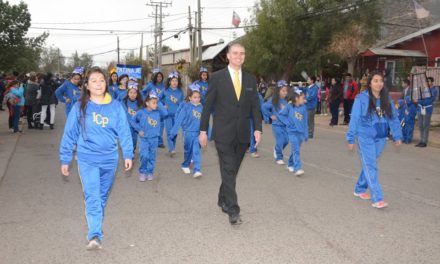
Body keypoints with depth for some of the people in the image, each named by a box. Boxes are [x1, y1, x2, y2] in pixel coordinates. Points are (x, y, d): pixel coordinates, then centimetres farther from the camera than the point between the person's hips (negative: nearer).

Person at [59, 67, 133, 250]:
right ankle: (95, 236, -15)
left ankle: (96, 222, 40)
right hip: (87, 159, -2)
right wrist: (65, 159, 0)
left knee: (103, 195, 18)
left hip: (110, 159, 2)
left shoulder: (116, 106, -2)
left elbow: (124, 131, 1)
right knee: (92, 196, -12)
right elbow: (69, 134, -1)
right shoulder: (79, 107, -5)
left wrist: (128, 154, -3)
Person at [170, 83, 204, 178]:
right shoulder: (186, 107, -10)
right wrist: (173, 131, -10)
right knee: (188, 150, 14)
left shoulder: (201, 107, 0)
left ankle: (197, 170, -4)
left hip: (198, 133, 2)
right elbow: (179, 119, -9)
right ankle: (185, 166, 36)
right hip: (188, 132, -2)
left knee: (196, 151, -4)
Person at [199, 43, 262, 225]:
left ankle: (223, 200, 30)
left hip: (242, 134, 4)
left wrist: (258, 128, -3)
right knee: (228, 171, -7)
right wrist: (203, 130, -2)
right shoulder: (217, 77, -1)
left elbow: (255, 106, 8)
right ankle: (233, 210, -5)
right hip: (223, 133, -4)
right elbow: (208, 105, 0)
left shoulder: (251, 80, 9)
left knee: (233, 170, 12)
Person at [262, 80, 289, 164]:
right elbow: (264, 107, -5)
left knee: (286, 140, 5)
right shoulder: (273, 100, -10)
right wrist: (270, 115, -4)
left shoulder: (288, 100, -3)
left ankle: (276, 149, 36)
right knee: (280, 141, -6)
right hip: (277, 124, -3)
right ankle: (279, 158, 15)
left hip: (286, 124, 4)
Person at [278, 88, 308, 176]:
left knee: (295, 150, 15)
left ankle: (290, 165, 34)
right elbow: (280, 114, 1)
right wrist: (287, 122, -8)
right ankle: (298, 168, -17)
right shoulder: (289, 106, -7)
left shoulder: (304, 108, 3)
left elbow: (305, 122, 7)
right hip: (292, 132, -4)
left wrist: (306, 134, 7)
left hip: (301, 132, 4)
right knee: (296, 150, -13)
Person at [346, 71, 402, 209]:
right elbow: (354, 119, -7)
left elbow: (393, 118, 6)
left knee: (369, 165, 15)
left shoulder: (387, 99, 4)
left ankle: (360, 189, 32)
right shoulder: (362, 98, -10)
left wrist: (397, 136, -2)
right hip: (365, 137, -5)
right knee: (370, 167, -6)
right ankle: (377, 198, -7)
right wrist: (351, 139, -5)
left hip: (380, 138, 5)